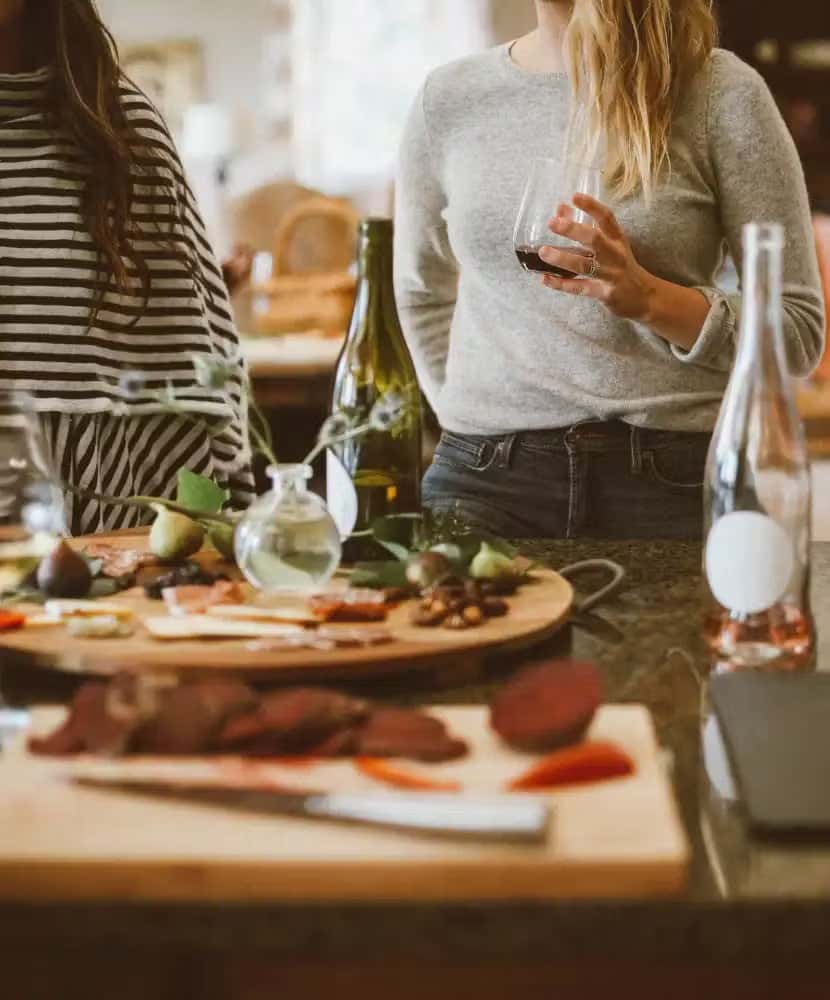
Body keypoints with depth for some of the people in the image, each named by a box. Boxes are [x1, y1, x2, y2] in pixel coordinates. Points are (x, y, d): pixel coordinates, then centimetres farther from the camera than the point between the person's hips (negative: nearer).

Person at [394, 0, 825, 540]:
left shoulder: (719, 92, -3)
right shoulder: (449, 98, 7)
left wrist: (649, 298, -18)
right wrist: (463, 411, 13)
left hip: (670, 478, -2)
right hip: (486, 480, 2)